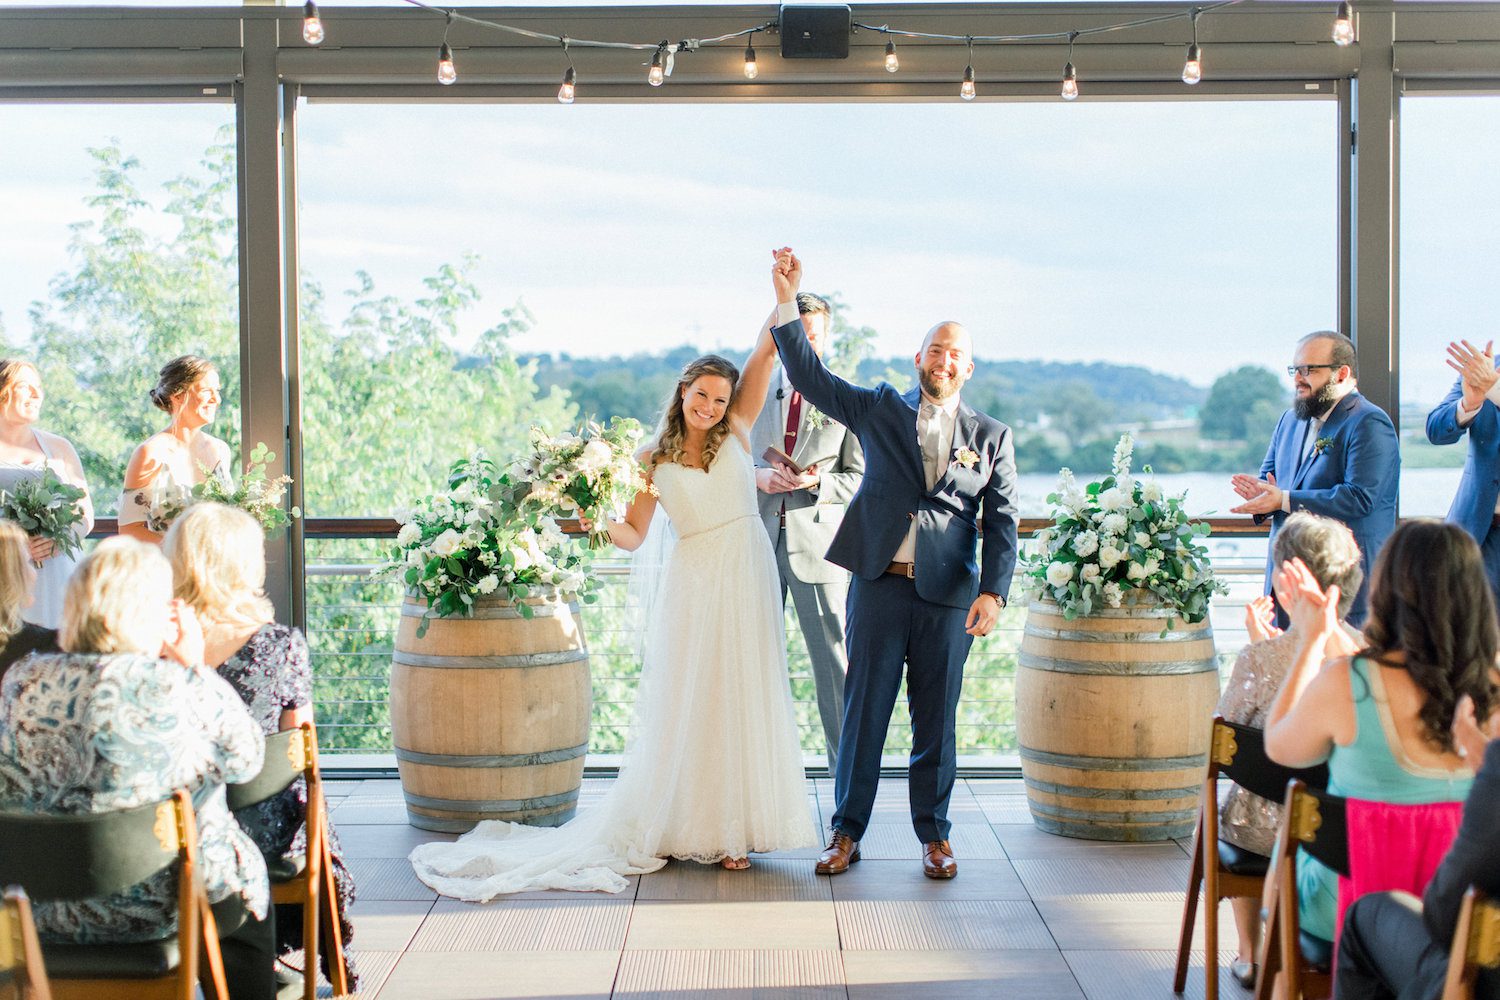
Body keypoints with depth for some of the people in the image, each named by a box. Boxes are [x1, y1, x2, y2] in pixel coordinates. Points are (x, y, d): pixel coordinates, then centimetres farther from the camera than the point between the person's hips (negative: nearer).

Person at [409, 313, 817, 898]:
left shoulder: (736, 432, 6)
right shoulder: (654, 462, 3)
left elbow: (766, 351, 1)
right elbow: (632, 537, 2)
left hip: (748, 584, 2)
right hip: (692, 587, -2)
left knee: (741, 702, 5)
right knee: (685, 704, 2)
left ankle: (728, 829, 14)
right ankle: (681, 826, 11)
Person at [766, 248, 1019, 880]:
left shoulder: (991, 437, 10)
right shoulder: (881, 411, 10)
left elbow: (1002, 522, 4)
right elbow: (809, 376, 4)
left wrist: (993, 592, -9)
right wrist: (787, 301, -6)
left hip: (948, 595, 0)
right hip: (880, 585, 0)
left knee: (936, 719, 6)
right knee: (864, 709, 3)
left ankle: (934, 835, 19)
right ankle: (847, 832, 13)